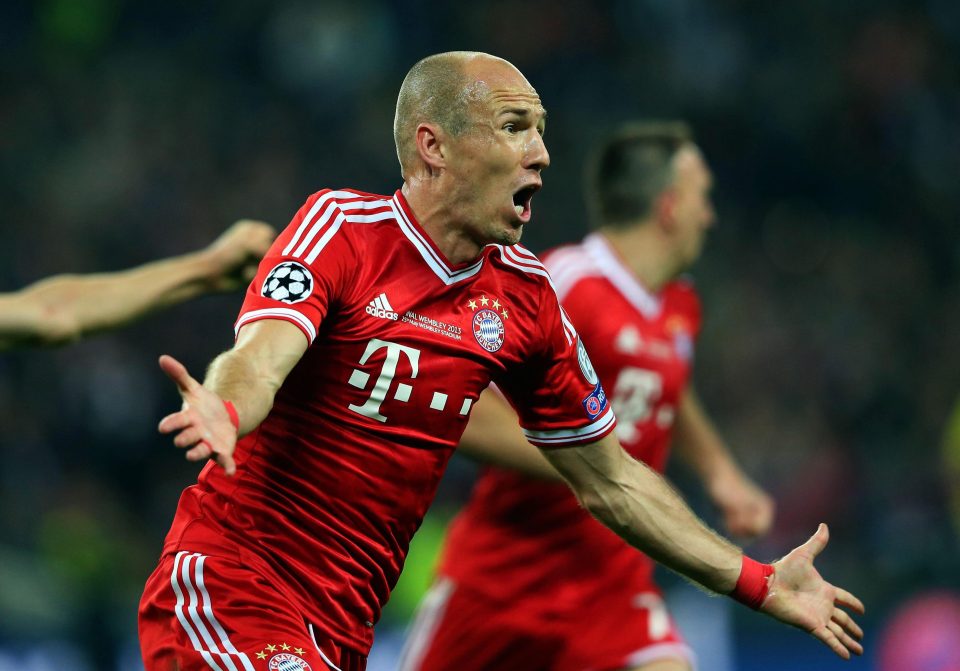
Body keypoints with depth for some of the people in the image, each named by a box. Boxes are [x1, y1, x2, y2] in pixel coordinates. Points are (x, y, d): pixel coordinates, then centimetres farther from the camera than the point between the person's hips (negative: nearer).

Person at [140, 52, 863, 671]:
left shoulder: (525, 296, 7)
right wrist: (222, 414, -49)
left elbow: (609, 481, 16)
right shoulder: (340, 225, -9)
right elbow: (258, 360, -25)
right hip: (228, 578, -6)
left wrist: (759, 583, 16)